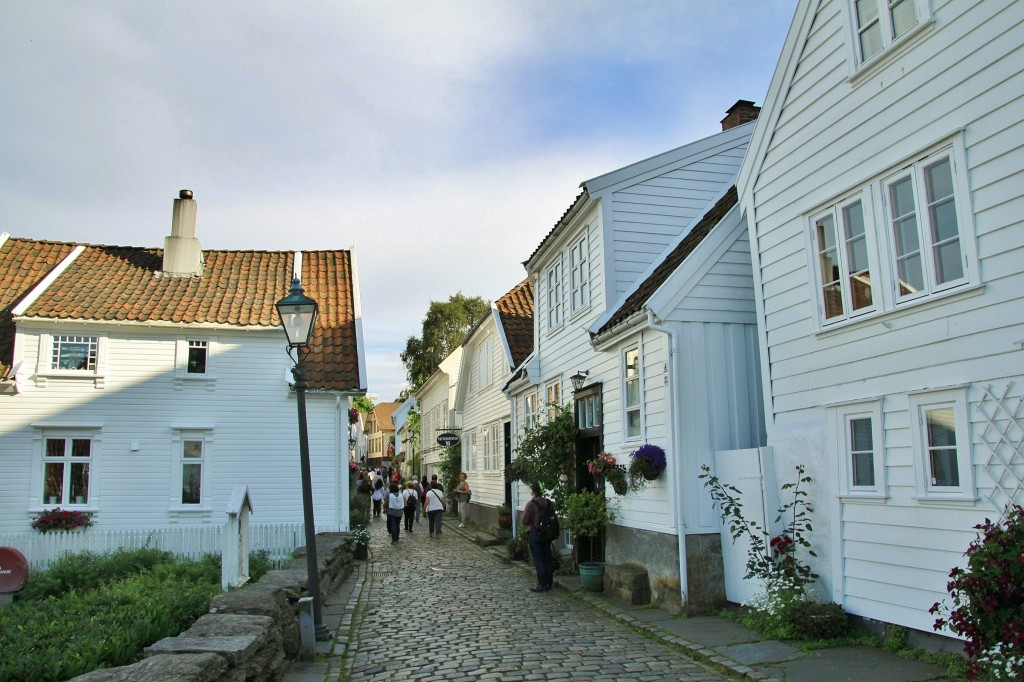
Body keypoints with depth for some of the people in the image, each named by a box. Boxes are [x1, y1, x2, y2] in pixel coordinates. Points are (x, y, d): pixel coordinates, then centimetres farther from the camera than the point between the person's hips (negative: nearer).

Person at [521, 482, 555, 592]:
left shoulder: (531, 504, -17)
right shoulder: (549, 503, 1)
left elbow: (524, 521, -15)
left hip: (535, 535, -6)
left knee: (538, 561, 0)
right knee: (547, 559, 13)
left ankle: (542, 585, 1)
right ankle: (549, 583, 20)